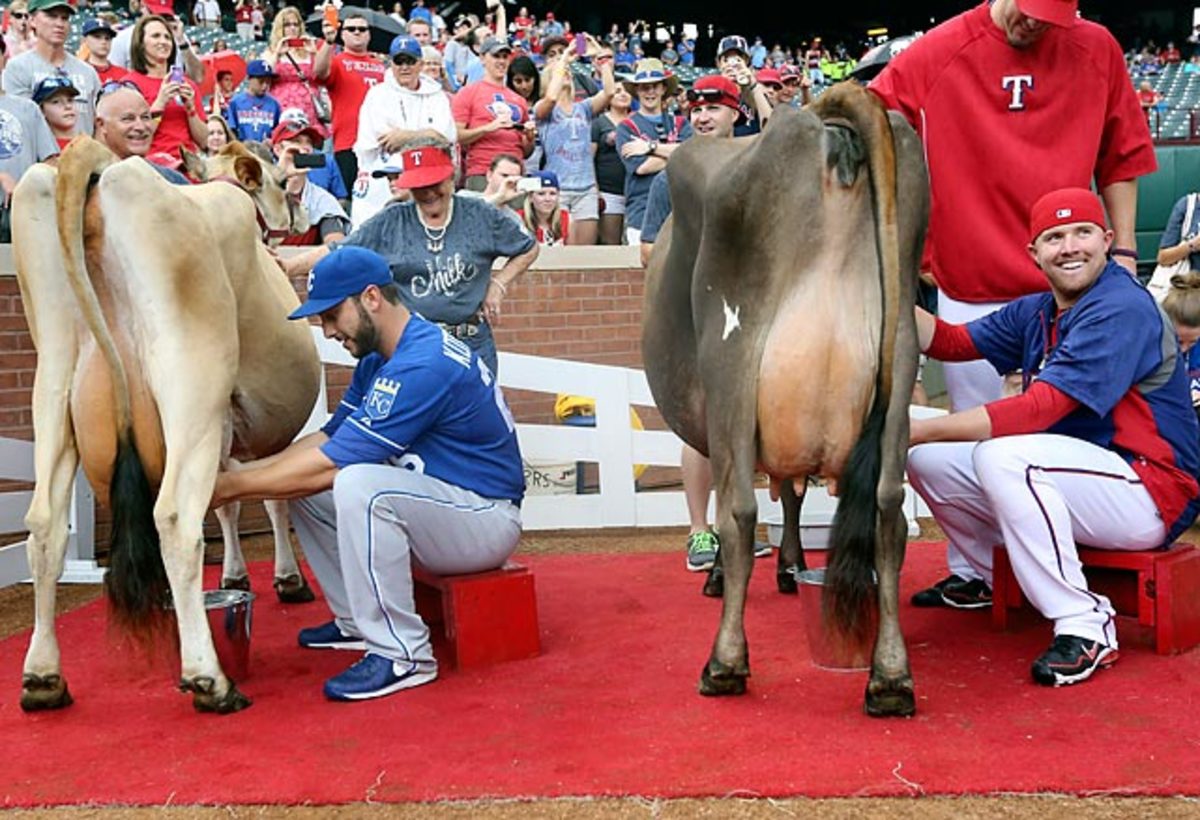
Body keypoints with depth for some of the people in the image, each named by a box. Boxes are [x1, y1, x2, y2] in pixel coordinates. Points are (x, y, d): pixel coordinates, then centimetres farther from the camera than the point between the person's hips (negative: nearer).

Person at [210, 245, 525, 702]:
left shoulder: (422, 365, -24)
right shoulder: (378, 361, 8)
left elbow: (329, 464, -25)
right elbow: (328, 438, 11)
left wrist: (231, 487, -15)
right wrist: (237, 476, -1)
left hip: (486, 519, -10)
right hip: (439, 506, 10)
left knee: (358, 485, -33)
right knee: (302, 485, 7)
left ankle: (402, 655, -23)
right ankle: (358, 622, 15)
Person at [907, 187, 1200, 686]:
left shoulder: (1121, 309, -19)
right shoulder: (1035, 312, 8)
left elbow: (1040, 409, -28)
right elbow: (952, 342, 9)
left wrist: (920, 430, -29)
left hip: (1153, 493, -9)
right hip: (1079, 472, 9)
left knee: (1003, 456, -33)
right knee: (928, 457, 2)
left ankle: (1085, 627, -24)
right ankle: (997, 580, 22)